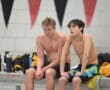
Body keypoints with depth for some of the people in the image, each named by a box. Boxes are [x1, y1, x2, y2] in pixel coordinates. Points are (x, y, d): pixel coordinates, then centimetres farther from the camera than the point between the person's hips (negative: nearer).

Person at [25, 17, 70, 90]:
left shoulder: (61, 38, -17)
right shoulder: (40, 38, -2)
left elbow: (59, 60, -17)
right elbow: (40, 57, -3)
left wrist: (43, 69, -22)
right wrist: (39, 69, -25)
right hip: (49, 63, 6)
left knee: (49, 72, -37)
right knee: (29, 72, -18)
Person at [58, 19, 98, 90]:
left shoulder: (86, 36, -20)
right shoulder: (70, 38, -3)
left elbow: (86, 55, -30)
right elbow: (64, 54, -5)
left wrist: (81, 72, -29)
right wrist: (62, 71, -13)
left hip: (92, 67, -6)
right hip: (80, 66, 6)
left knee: (76, 80, -32)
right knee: (62, 79, -17)